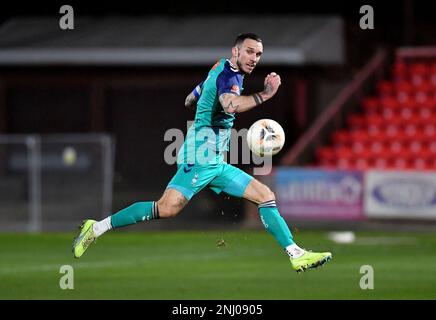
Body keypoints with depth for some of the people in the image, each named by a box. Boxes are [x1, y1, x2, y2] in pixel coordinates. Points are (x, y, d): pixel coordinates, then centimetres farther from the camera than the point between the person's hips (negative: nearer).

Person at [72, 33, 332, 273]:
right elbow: (231, 105, -33)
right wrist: (264, 95, -34)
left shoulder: (220, 70, 19)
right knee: (168, 208, -22)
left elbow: (190, 101, 32)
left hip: (216, 163, 11)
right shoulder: (227, 73, -10)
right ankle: (97, 228, -14)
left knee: (266, 195, 6)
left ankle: (296, 254, 4)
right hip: (201, 157, -11)